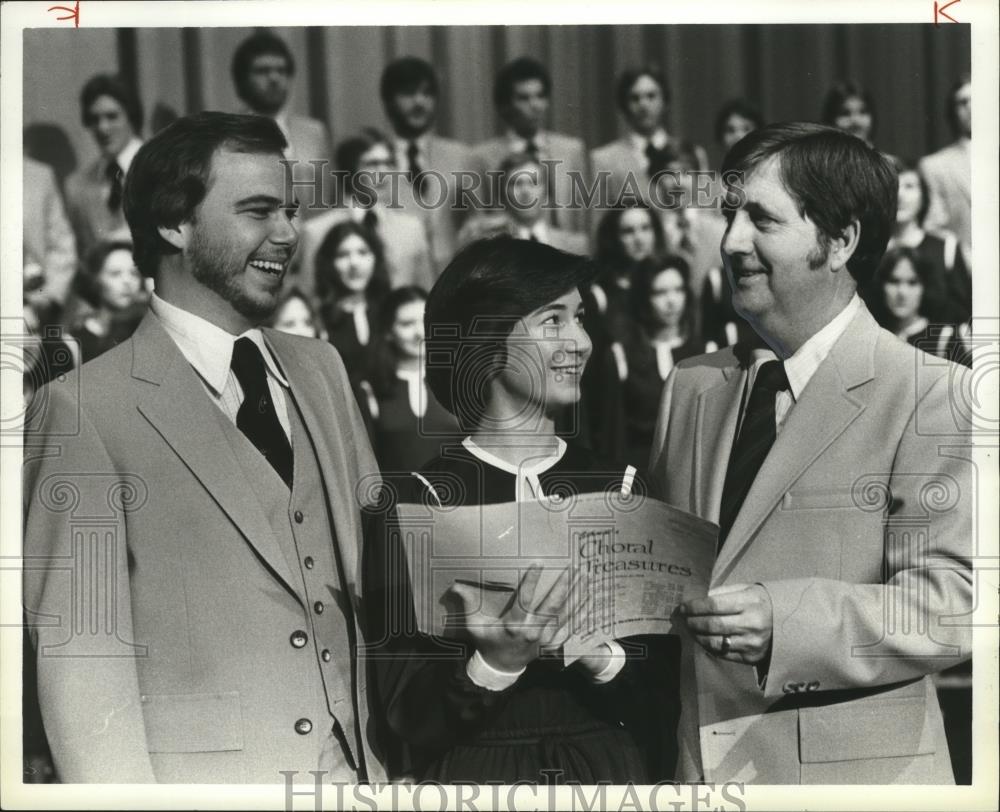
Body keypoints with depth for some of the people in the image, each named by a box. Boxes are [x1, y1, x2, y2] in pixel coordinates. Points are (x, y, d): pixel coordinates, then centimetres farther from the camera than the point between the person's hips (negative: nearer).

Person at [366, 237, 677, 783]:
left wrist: (600, 654, -20)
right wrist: (494, 664, -26)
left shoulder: (619, 490, -3)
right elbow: (410, 721, -10)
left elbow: (665, 693, -3)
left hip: (614, 772, 2)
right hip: (473, 774, -2)